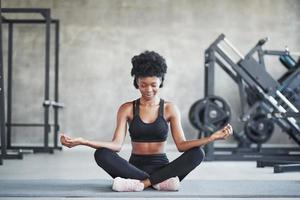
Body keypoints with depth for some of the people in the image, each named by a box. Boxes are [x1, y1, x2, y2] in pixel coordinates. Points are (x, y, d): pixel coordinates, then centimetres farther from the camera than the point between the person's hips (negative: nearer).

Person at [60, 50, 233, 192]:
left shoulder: (170, 109, 2)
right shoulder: (127, 109, 3)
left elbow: (181, 144, -7)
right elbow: (117, 144, -7)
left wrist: (212, 138, -22)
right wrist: (83, 141, -21)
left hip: (161, 166, 0)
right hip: (135, 166, 0)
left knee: (197, 153, -27)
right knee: (101, 154, -28)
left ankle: (141, 183, -32)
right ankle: (158, 181, -31)